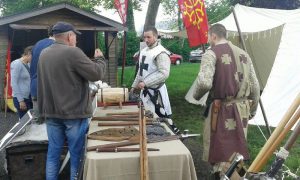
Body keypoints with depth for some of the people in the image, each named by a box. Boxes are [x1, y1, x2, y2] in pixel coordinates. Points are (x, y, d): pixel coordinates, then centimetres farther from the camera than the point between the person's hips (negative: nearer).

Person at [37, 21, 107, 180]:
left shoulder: (43, 54, 8)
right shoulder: (73, 52, -16)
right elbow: (97, 74, -12)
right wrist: (99, 58, 5)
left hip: (51, 112, 7)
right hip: (74, 112, -6)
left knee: (53, 154, 12)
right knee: (76, 154, 6)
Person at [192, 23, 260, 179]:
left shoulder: (211, 54, -9)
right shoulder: (243, 53, 9)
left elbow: (204, 82, -23)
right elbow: (255, 85, 9)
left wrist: (196, 95, -2)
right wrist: (252, 109, 20)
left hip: (222, 109, -6)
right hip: (242, 108, 6)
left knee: (220, 149, 6)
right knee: (237, 147, 16)